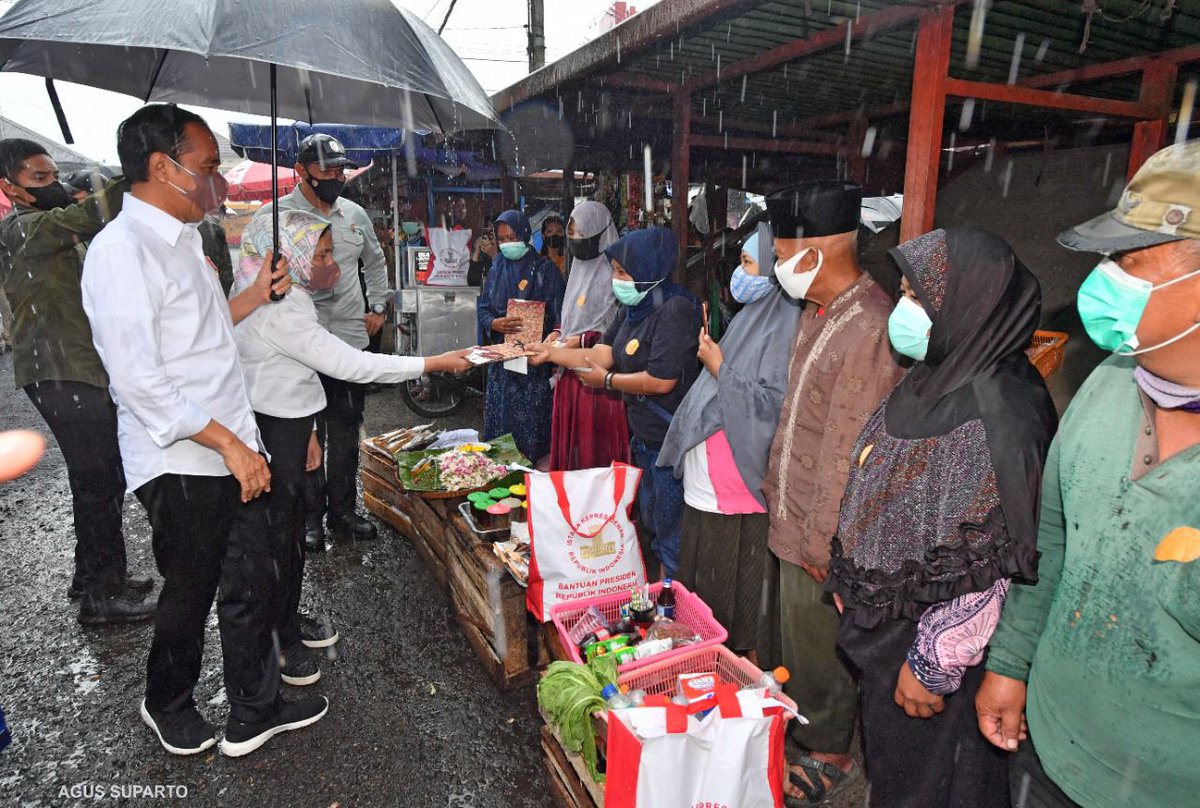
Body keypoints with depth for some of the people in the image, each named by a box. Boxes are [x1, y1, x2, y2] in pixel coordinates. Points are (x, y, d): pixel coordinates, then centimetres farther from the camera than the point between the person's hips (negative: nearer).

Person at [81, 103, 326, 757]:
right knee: (190, 595, 12)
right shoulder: (122, 249, -16)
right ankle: (168, 707, 40)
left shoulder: (180, 240, 14)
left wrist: (256, 296, 11)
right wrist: (229, 444, -20)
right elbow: (137, 376, -22)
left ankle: (253, 711, 33)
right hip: (180, 464, -8)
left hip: (230, 452, 8)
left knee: (254, 581, 15)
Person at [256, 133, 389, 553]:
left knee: (346, 433, 12)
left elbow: (375, 261, 25)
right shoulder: (274, 215, -4)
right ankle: (310, 517, 19)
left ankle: (342, 511, 26)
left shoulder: (355, 214, 10)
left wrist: (377, 306, 16)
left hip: (350, 337, 4)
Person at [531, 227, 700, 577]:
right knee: (651, 523, 23)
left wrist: (608, 381, -14)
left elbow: (661, 380, -26)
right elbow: (603, 354, 6)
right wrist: (551, 352, 2)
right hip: (644, 436, 10)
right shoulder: (636, 308, 8)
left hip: (671, 442, -10)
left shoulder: (675, 309, -21)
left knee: (670, 528, 5)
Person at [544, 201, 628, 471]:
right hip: (571, 370, 8)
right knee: (569, 445, 14)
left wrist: (583, 340, -19)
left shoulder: (612, 272, -13)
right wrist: (558, 333, 6)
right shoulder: (580, 266, 14)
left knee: (595, 451, -1)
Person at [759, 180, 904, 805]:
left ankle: (830, 755, 38)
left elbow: (847, 450, -24)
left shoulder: (868, 330, -26)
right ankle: (794, 722, 49)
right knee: (785, 631, 25)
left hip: (820, 532, -9)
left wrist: (823, 542, -17)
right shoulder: (819, 311, 6)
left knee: (816, 649, 12)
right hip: (787, 517, 9)